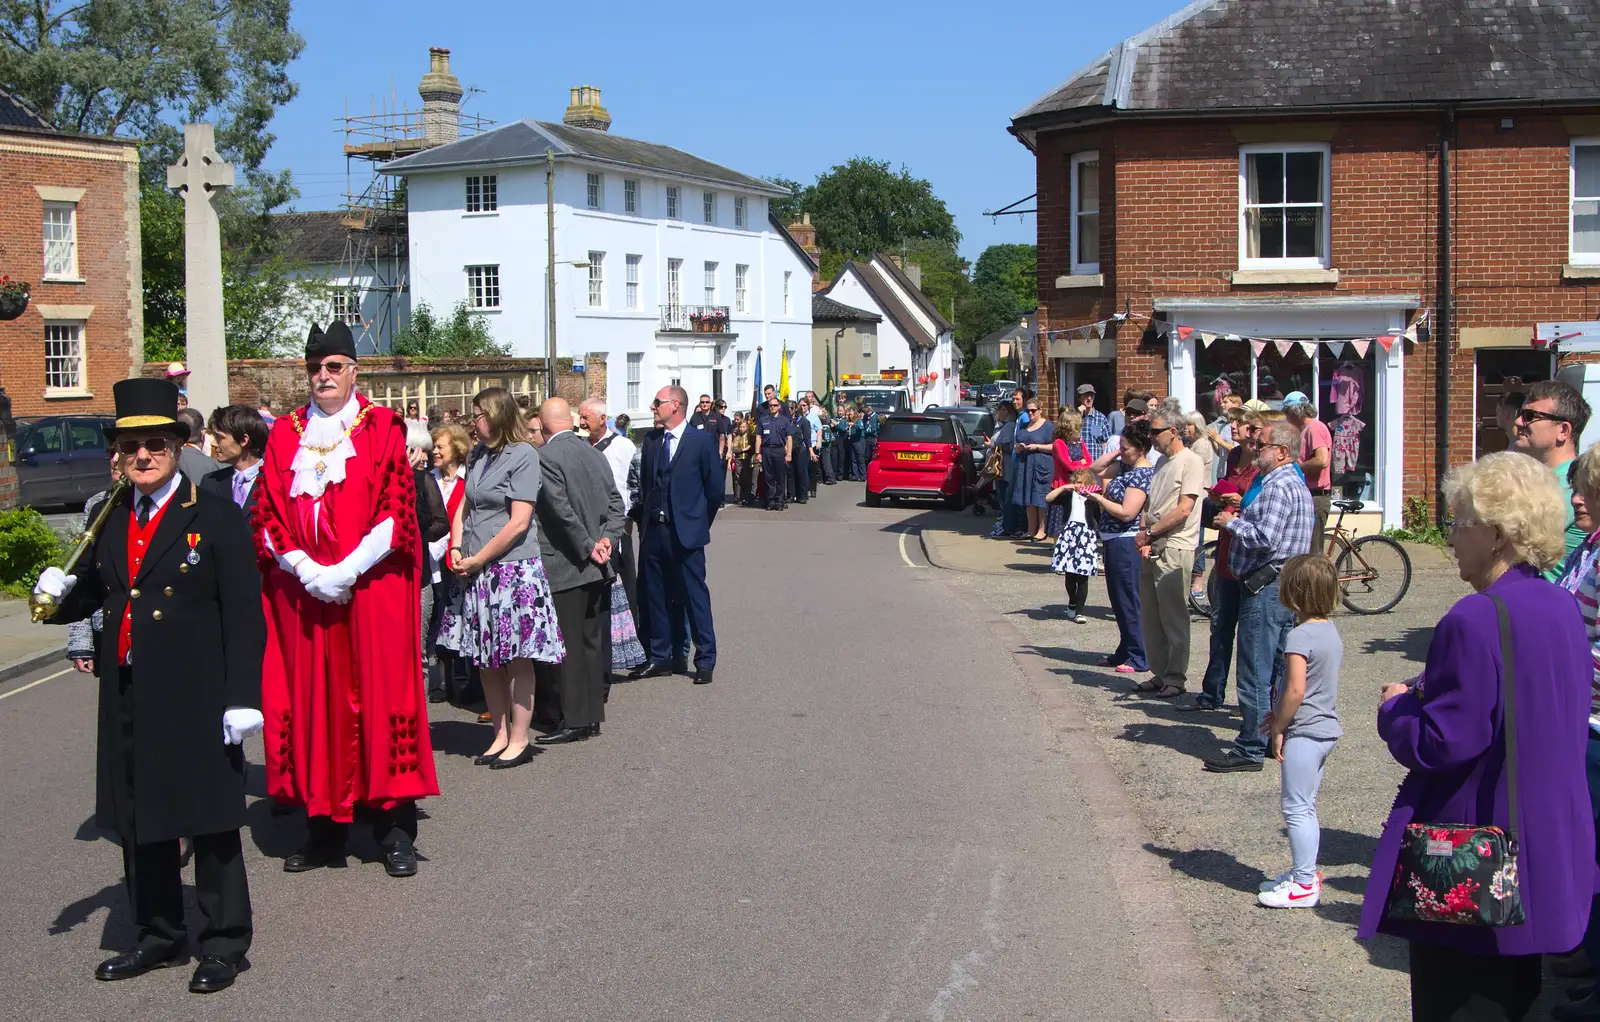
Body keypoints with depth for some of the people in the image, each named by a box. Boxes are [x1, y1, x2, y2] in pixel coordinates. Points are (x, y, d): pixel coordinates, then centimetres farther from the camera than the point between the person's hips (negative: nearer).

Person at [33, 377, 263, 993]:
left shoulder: (218, 519, -6)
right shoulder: (109, 521, 10)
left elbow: (244, 616, -9)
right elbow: (92, 591, 17)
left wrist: (242, 697, -15)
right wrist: (60, 594, -7)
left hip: (196, 699, -6)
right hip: (128, 699, 6)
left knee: (210, 824, 3)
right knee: (138, 823, 15)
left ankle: (224, 944, 16)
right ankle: (160, 937, 30)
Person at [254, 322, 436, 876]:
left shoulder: (382, 428, 3)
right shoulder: (285, 435, 12)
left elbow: (394, 512, -5)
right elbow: (269, 517, 7)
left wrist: (346, 572, -14)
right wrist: (304, 569, -9)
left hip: (371, 590, -3)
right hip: (302, 593, 3)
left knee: (379, 696, -2)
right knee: (313, 701, 4)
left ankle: (394, 829, 3)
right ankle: (323, 825, 12)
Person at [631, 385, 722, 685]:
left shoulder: (701, 441, -5)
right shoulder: (650, 440, 9)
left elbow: (715, 489, 0)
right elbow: (644, 484, 15)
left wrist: (699, 522, 4)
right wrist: (643, 519, 11)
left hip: (685, 534, -5)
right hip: (653, 533, 5)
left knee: (695, 596, 0)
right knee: (653, 597, 9)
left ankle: (705, 660, 9)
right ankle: (659, 658, 21)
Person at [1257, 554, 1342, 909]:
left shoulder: (1300, 635, -20)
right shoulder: (1331, 631, 9)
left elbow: (1295, 690, -25)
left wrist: (1278, 729, -14)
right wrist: (1280, 715, 16)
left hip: (1303, 733, -10)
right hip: (1326, 728, 10)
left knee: (1296, 808, -2)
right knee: (1305, 807, 18)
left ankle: (1304, 884, 2)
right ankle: (1304, 871, 26)